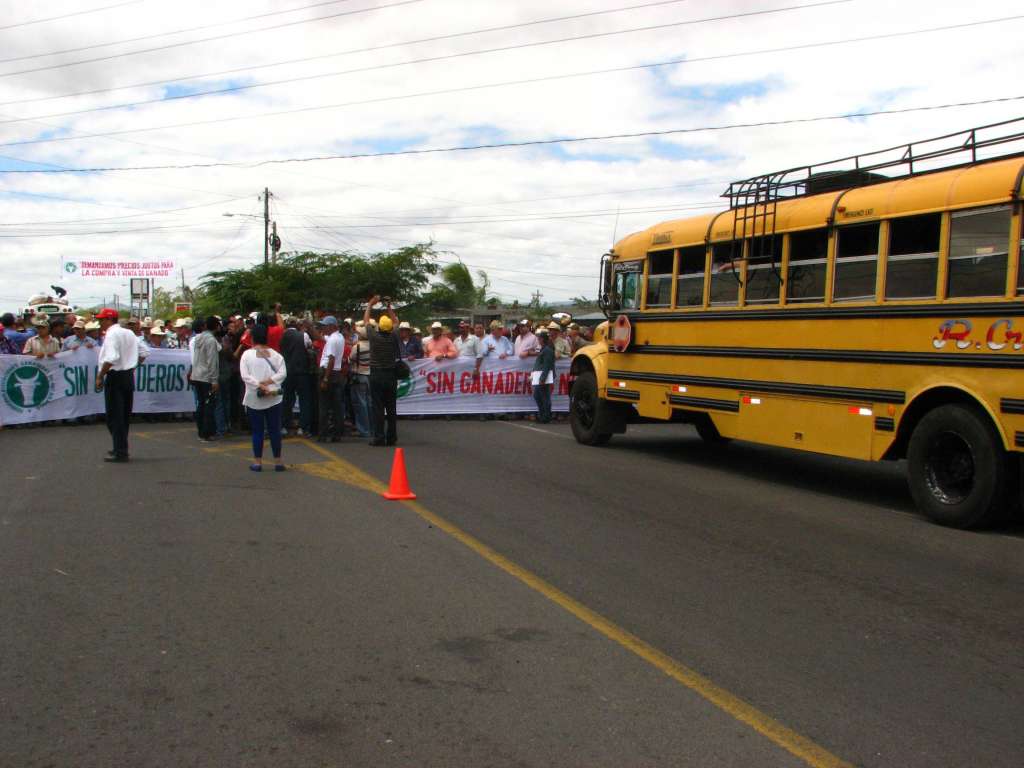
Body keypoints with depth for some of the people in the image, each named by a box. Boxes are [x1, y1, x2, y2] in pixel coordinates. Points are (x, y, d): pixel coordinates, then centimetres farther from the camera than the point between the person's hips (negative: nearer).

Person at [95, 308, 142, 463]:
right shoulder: (129, 333, 12)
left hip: (115, 376, -8)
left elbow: (111, 359, -25)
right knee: (125, 414, 14)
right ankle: (121, 449, 23)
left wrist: (100, 376, -18)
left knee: (114, 416, -3)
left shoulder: (111, 334, -13)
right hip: (129, 375, 8)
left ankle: (120, 452, -2)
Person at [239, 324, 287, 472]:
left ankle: (257, 461, 9)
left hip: (254, 398, -2)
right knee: (275, 430, 7)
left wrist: (260, 385, -15)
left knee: (257, 431, 6)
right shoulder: (275, 354, 4)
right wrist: (269, 381, -9)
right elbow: (283, 373, -5)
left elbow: (245, 375, -12)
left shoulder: (247, 354, -3)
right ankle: (278, 461, 9)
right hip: (274, 398, 2)